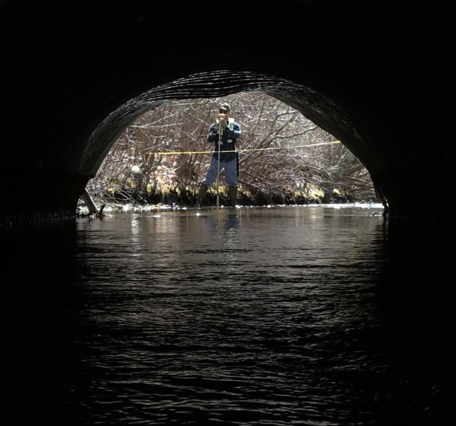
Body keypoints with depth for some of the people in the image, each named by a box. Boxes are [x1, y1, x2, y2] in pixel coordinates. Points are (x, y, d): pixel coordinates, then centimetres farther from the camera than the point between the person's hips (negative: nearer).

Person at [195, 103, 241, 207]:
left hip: (231, 158, 1)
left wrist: (226, 127, -34)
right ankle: (198, 202, -1)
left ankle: (233, 205, 13)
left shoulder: (235, 125, 2)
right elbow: (209, 139, -11)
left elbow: (237, 134, -20)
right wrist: (215, 130, -28)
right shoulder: (214, 126, 3)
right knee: (208, 180, -4)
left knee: (232, 182, 5)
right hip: (217, 157, 0)